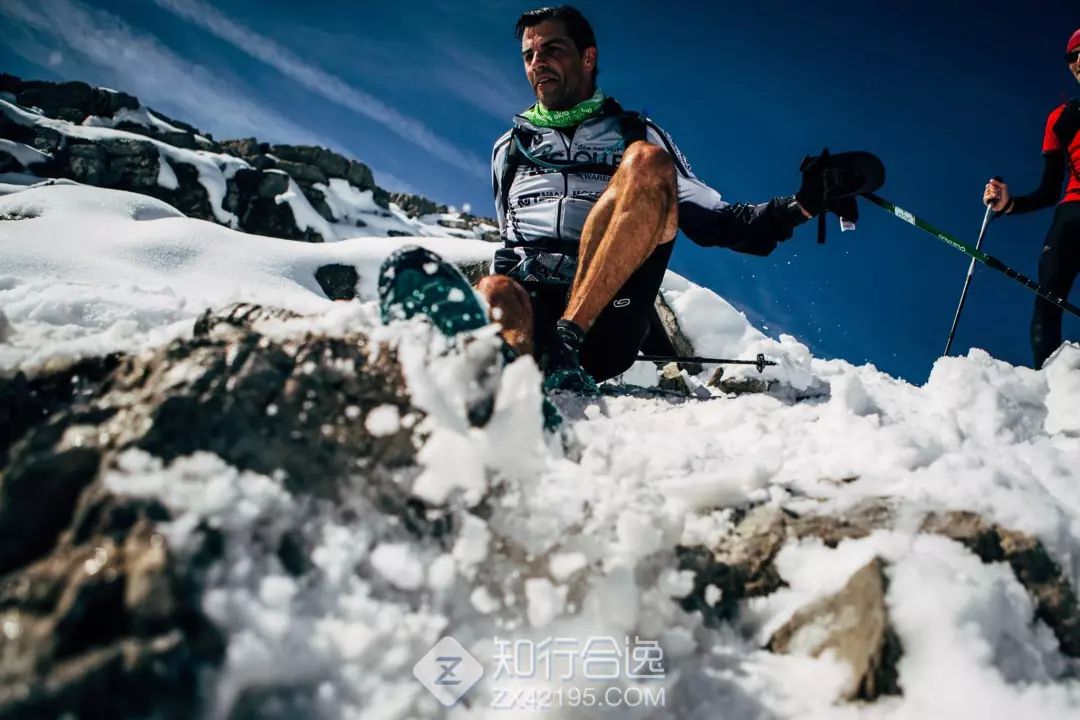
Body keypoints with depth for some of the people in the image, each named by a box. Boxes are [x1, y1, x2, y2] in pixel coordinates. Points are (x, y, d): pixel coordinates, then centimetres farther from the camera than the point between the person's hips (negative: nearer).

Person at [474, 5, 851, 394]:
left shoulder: (638, 136, 21)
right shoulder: (508, 149, 26)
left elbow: (713, 221, 15)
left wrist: (802, 204, 0)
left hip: (607, 319, -1)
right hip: (528, 312, 1)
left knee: (647, 161, -21)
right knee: (495, 293, -34)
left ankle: (566, 339, -31)